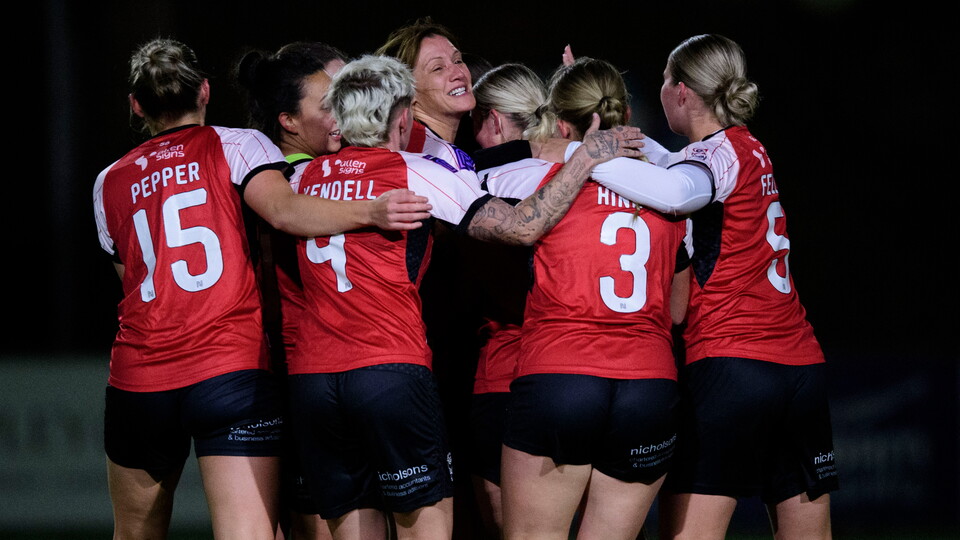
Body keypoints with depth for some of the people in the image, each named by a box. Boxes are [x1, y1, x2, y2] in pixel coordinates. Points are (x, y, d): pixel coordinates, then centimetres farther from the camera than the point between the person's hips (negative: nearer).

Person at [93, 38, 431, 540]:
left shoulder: (110, 183, 17)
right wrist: (372, 212, -23)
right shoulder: (235, 145, 4)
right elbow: (284, 210, -16)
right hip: (233, 373, -4)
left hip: (138, 381, 4)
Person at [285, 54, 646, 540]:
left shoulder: (306, 177, 11)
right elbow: (522, 226, -7)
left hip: (310, 380, 5)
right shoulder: (416, 172, -2)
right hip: (391, 370, -5)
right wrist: (584, 157, 2)